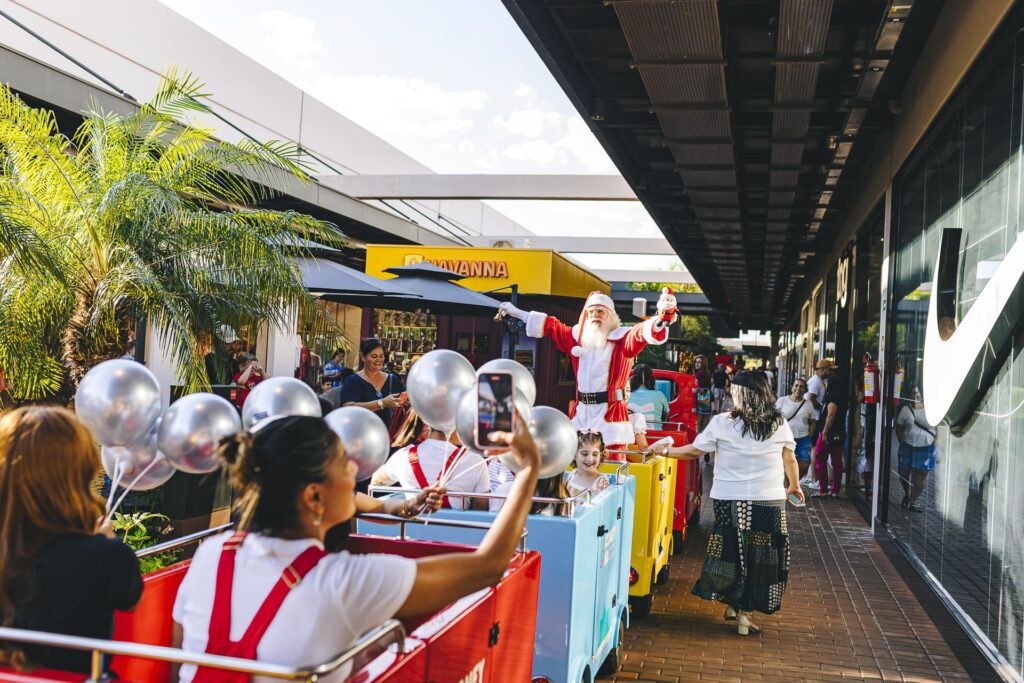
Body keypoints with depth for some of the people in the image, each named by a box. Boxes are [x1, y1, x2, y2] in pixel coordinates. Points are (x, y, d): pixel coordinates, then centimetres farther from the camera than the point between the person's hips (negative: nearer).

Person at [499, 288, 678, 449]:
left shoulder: (621, 337, -3)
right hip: (581, 411, 5)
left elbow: (642, 332, -22)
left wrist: (661, 318, -44)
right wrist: (517, 313, 32)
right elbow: (552, 326, 25)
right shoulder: (578, 336, 12)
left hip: (609, 411, -5)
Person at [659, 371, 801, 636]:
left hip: (730, 500, -1)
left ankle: (733, 604, 23)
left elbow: (694, 450, -3)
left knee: (732, 552, 16)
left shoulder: (722, 423, -8)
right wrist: (794, 485, 26)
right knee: (760, 556, 9)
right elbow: (790, 459, 9)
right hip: (770, 502, 1)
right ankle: (745, 613, 11)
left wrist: (666, 451, 13)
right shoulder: (779, 424, -1)